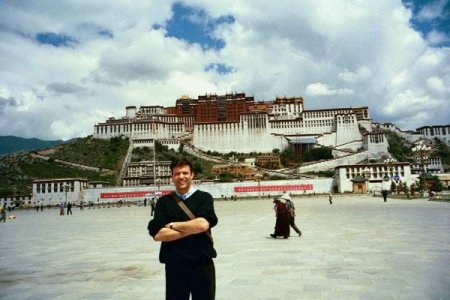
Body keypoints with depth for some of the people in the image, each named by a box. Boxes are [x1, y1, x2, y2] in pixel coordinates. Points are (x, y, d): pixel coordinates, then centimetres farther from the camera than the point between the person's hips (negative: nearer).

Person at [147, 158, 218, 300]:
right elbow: (157, 234, -9)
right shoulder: (164, 201, 2)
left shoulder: (204, 197, -2)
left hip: (202, 265, -1)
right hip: (174, 267, 1)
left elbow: (203, 224, -19)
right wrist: (192, 228, -13)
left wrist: (173, 225, -9)